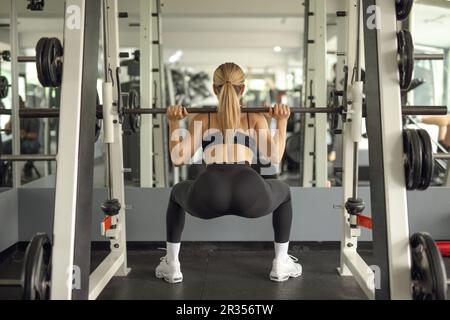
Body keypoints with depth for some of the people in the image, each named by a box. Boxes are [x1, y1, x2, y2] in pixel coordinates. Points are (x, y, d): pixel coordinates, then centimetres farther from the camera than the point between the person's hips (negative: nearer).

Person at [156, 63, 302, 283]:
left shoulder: (201, 119, 25)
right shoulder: (256, 119, 24)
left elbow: (178, 158, 18)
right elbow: (275, 157, 12)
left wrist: (174, 123, 28)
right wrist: (282, 121, 22)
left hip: (208, 197, 1)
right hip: (250, 195, 0)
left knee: (177, 193, 38)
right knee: (284, 193, 36)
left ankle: (171, 265, 34)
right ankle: (281, 265, 34)